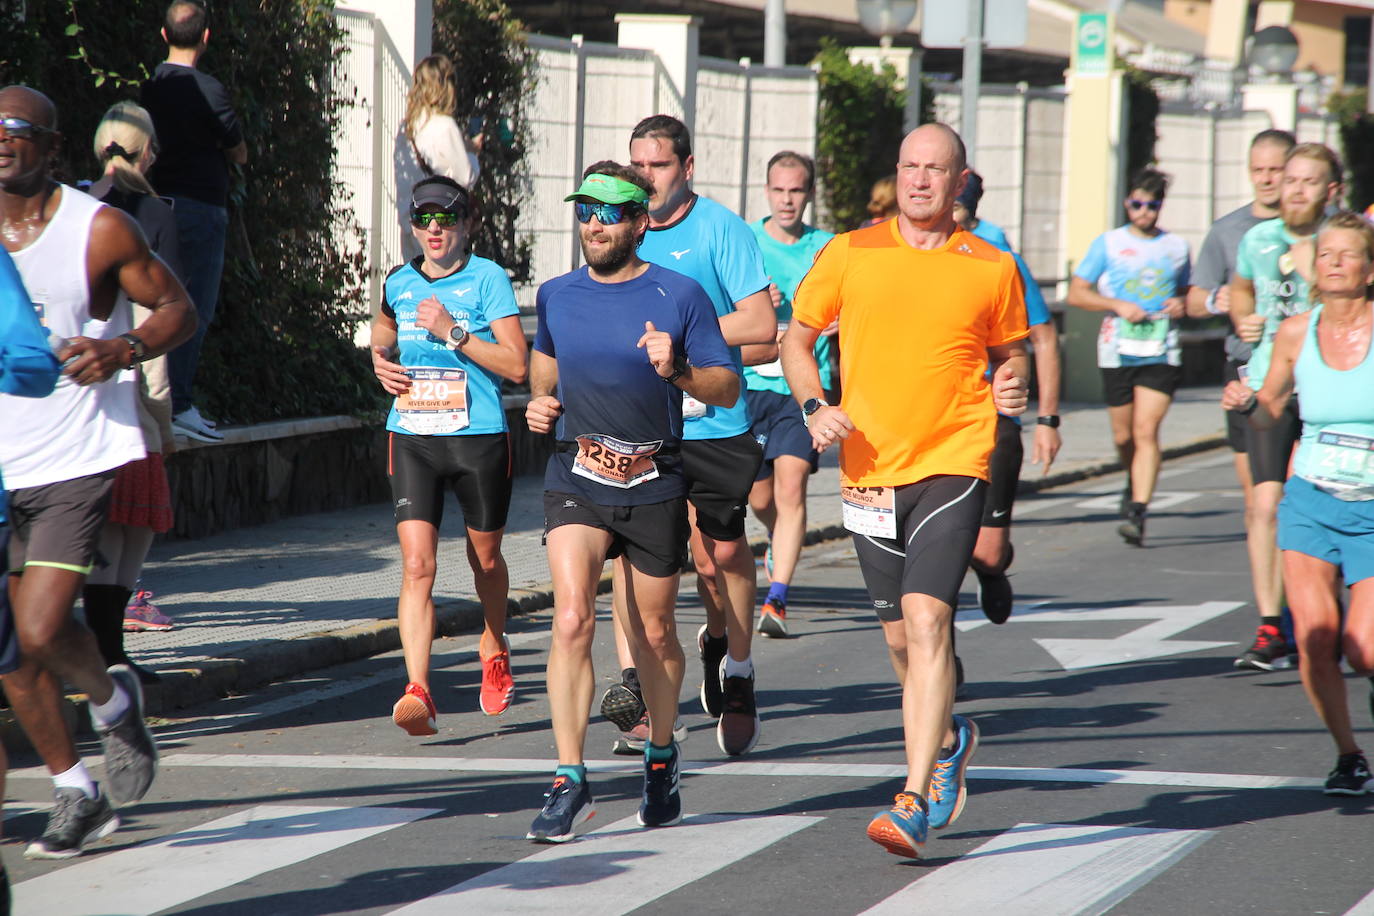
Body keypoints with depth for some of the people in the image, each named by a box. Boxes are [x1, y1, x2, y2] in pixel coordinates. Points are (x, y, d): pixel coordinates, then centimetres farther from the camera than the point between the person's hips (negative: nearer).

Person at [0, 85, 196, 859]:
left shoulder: (100, 229, -7)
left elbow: (179, 309, 0)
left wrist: (124, 349, -19)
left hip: (75, 462, -5)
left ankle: (115, 702, 18)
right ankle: (77, 794, 24)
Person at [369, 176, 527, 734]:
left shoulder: (487, 279, -4)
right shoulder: (398, 283, 9)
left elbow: (517, 365, -11)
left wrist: (453, 333, -18)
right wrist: (380, 360, 12)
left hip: (478, 437, -2)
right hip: (412, 437, 2)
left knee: (485, 558, 16)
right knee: (417, 566, -14)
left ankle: (494, 650, 46)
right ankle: (418, 692, -23)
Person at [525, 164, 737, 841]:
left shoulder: (679, 296, -3)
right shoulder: (557, 296, 7)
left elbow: (728, 387, -1)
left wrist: (678, 371, -20)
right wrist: (540, 404, 6)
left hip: (654, 484, -1)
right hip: (576, 479, 1)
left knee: (653, 633, 11)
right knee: (572, 619, -17)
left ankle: (661, 756, 35)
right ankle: (570, 781, -16)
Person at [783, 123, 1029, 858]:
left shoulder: (992, 269, 4)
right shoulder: (850, 254, 5)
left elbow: (1009, 352, 16)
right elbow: (797, 337, 12)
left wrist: (1012, 385, -6)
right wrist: (813, 407, -5)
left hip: (952, 465, -3)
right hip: (868, 468, 3)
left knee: (926, 618, -18)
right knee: (900, 636, 12)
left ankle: (915, 803, -20)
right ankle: (946, 740, 42)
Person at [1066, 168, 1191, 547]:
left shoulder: (1176, 247, 12)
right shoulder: (1109, 243, 7)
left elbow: (1187, 292, 26)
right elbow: (1076, 292, 5)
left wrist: (1181, 304, 2)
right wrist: (1118, 305, -10)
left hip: (1162, 354, -1)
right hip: (1118, 351, 1)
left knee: (1147, 430, -15)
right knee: (1124, 436, 9)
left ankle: (1137, 512, -19)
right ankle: (1136, 483, 40)